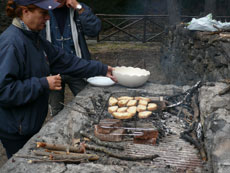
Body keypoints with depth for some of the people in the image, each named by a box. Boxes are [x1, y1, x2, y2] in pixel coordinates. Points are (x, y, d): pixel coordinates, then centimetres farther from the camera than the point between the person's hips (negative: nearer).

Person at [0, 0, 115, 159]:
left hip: (31, 123, 9)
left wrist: (102, 69, 10)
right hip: (16, 130, -9)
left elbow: (64, 61, 10)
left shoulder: (34, 38, 6)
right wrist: (43, 84, -24)